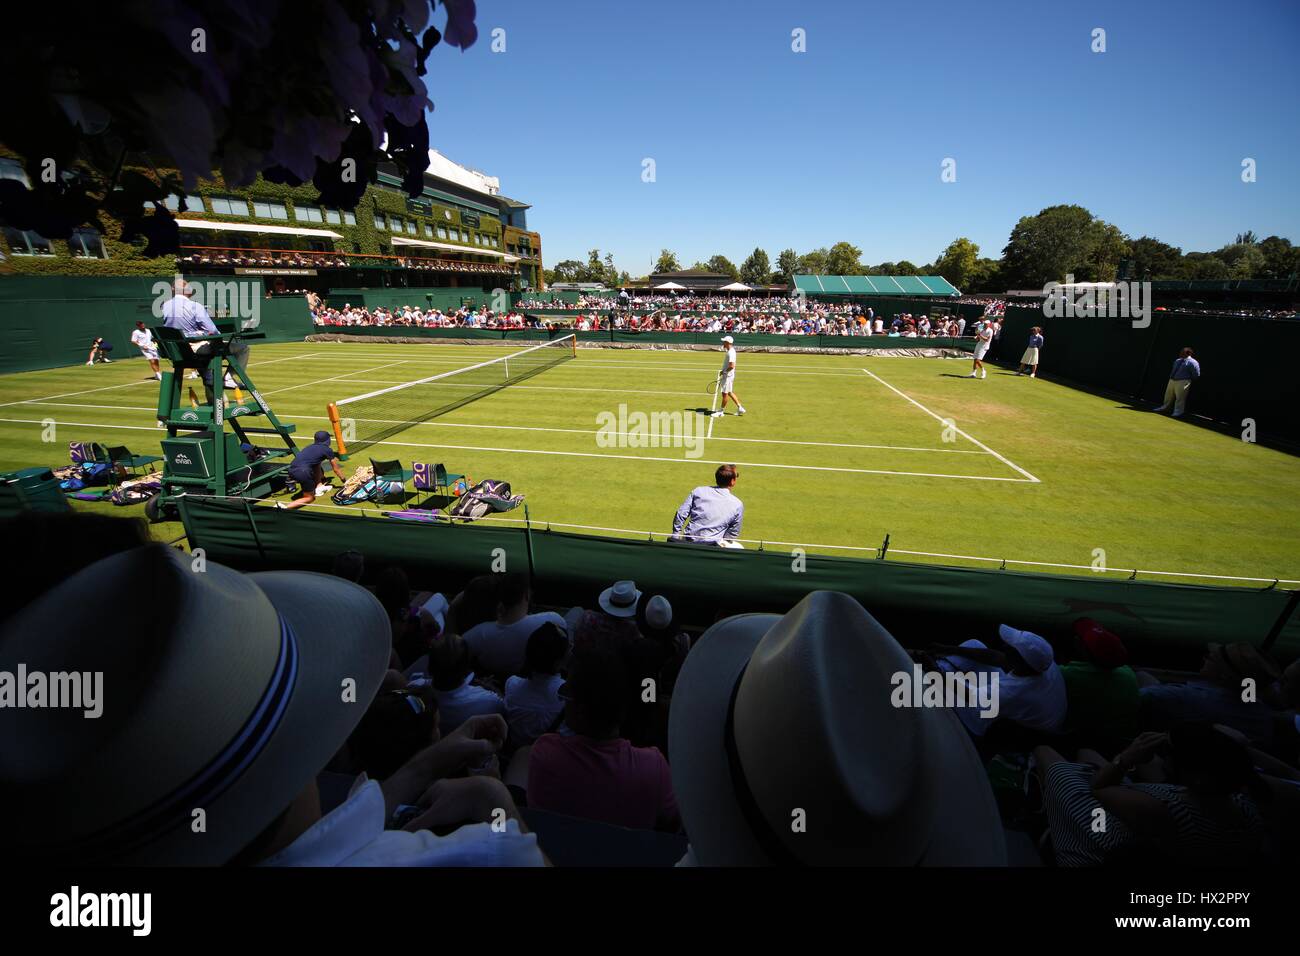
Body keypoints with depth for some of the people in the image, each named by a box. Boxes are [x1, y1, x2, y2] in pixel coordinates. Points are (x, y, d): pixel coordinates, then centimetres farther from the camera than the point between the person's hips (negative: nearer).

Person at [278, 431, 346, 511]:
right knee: (310, 498, 8)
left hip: (291, 470, 7)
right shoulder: (327, 450, 10)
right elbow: (336, 469, 19)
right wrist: (344, 480, 34)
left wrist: (322, 478, 57)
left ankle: (317, 488, 27)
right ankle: (285, 507, -13)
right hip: (302, 472, -7)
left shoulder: (311, 447, 29)